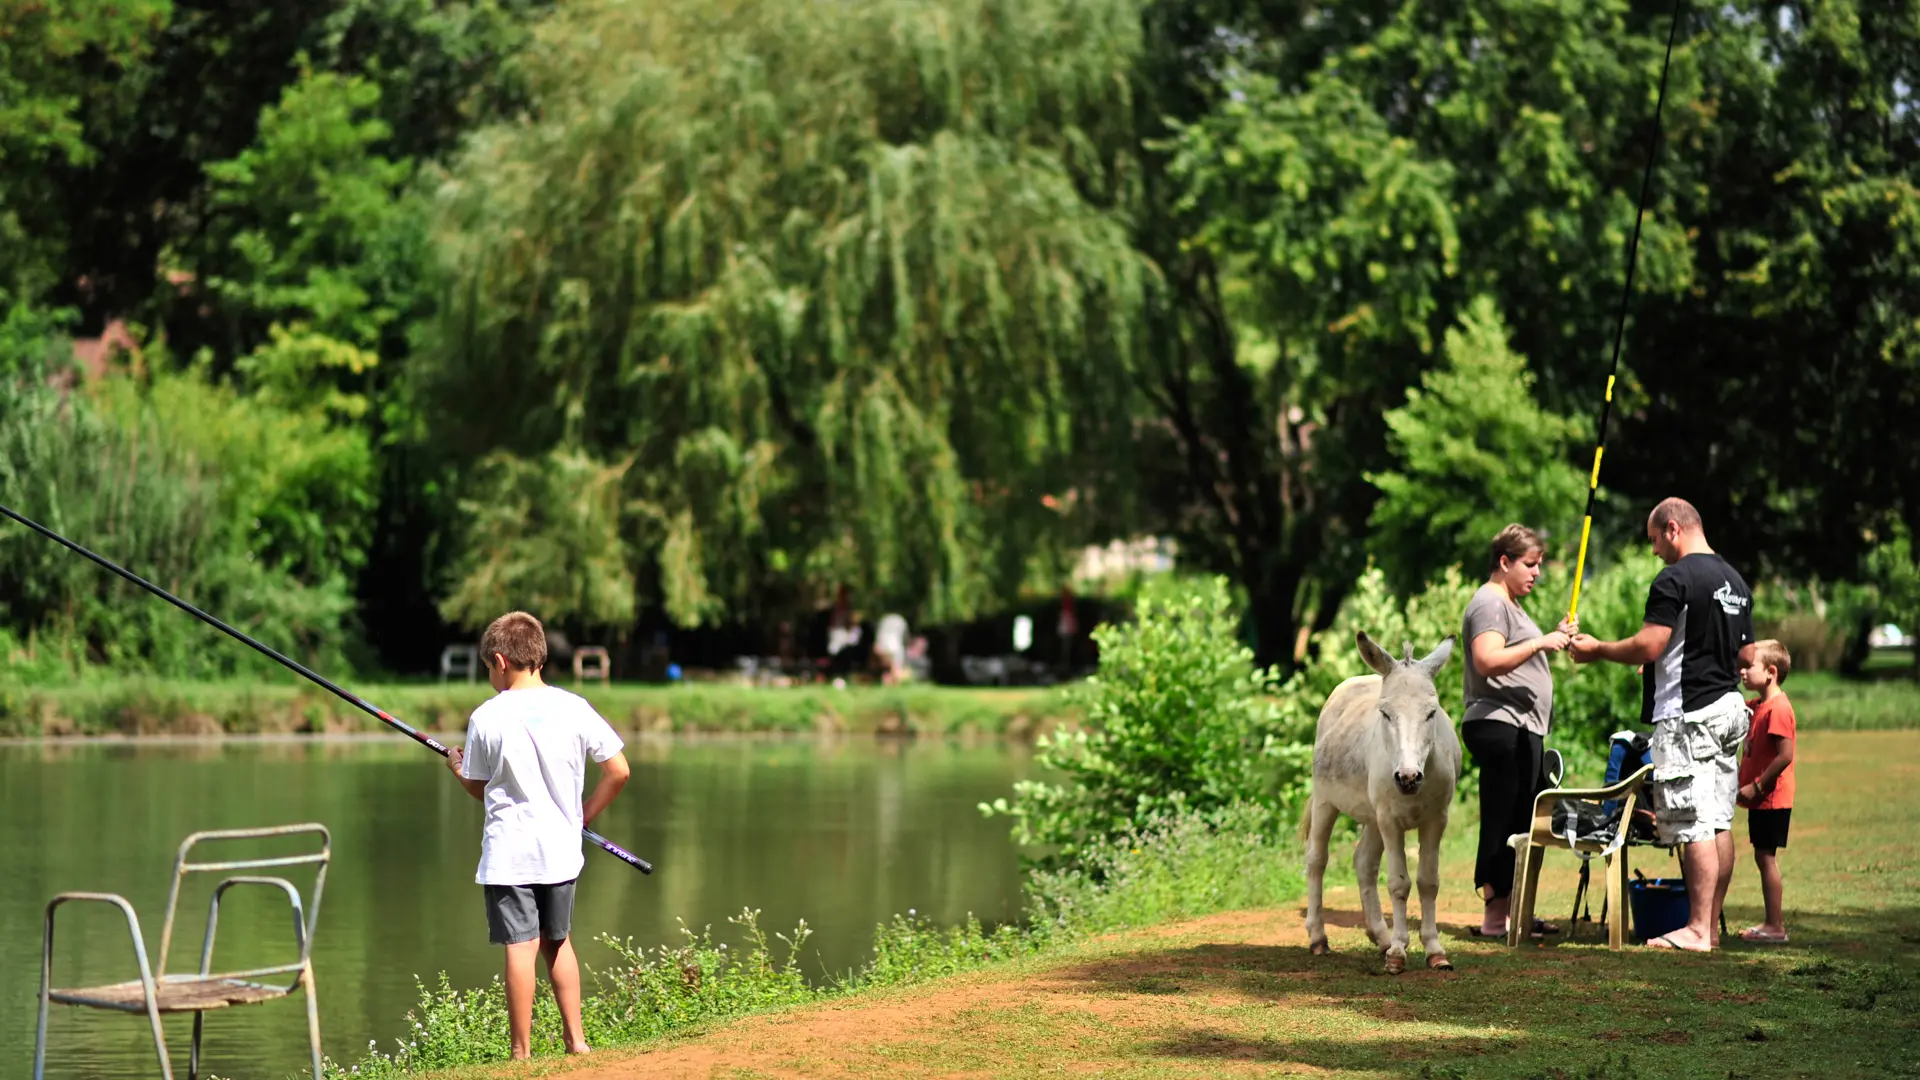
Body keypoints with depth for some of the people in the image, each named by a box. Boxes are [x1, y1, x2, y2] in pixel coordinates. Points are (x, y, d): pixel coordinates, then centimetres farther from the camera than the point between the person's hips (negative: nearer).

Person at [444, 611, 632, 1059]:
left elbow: (479, 788, 5)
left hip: (508, 853, -3)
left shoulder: (486, 718, -6)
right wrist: (583, 815, 12)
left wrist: (457, 768, 26)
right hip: (561, 850, 3)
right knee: (557, 941, 19)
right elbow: (619, 771, -1)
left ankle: (522, 1052, 1)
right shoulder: (574, 708, -2)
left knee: (520, 948, -2)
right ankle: (576, 1039, 20)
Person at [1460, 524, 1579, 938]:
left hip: (1522, 731, 11)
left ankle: (1513, 912, 14)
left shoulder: (1508, 605, 24)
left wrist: (1554, 638, 17)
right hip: (1500, 727, -11)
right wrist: (1539, 643, -27)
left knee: (1520, 822, 10)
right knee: (1503, 820, -10)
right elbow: (1488, 661, -23)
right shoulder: (1489, 603, -9)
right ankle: (1495, 914, -9)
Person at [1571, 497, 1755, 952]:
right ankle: (1712, 924, 13)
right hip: (1729, 708, 9)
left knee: (1694, 826, -8)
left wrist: (1597, 650, -3)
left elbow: (1648, 646, -17)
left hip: (1688, 714, -9)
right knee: (1719, 822, 9)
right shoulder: (1737, 582, 15)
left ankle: (1697, 930, -8)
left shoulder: (1675, 580, -13)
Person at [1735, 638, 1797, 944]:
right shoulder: (1758, 706, 12)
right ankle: (1774, 922, 19)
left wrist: (1757, 786, -20)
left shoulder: (1778, 709, -18)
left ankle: (1775, 927, -4)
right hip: (1762, 799, 9)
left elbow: (1785, 755, -24)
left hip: (1771, 799, -9)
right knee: (1764, 857, 13)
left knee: (1765, 856, -7)